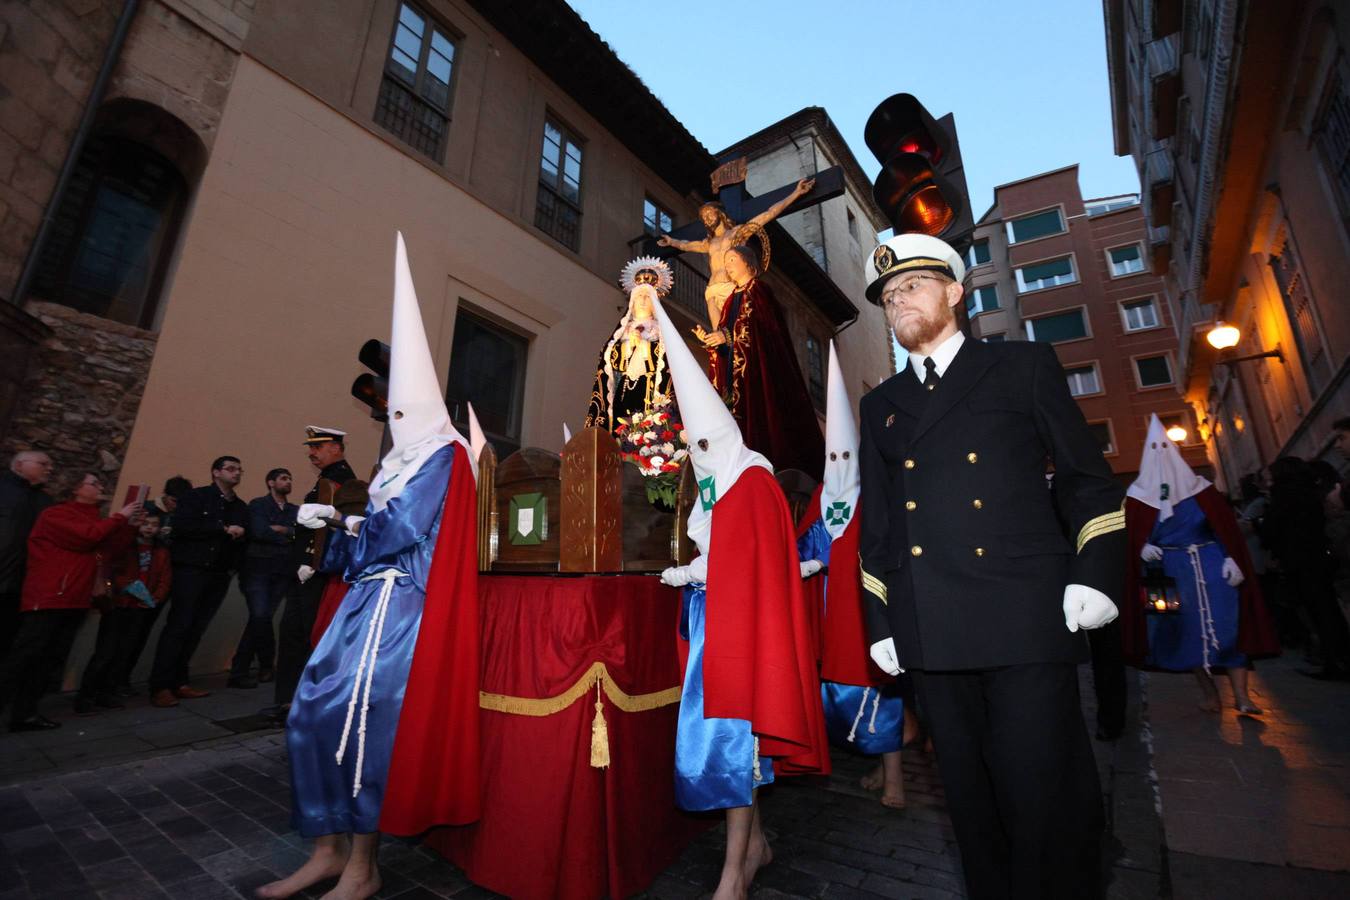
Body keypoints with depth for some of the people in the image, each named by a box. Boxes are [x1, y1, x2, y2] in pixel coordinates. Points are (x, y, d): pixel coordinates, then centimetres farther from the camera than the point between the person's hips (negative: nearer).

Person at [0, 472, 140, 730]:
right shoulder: (56, 514, -4)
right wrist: (119, 517, -10)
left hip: (75, 601, 8)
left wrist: (129, 525, 1)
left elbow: (109, 550, 11)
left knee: (52, 659, 6)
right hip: (47, 599, -8)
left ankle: (24, 713, 11)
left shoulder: (94, 519, 20)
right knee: (24, 657, -9)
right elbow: (86, 537, -19)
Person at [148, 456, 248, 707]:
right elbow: (182, 526, -16)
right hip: (191, 570, -5)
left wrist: (234, 566, 0)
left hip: (219, 575, 5)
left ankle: (179, 682, 13)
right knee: (178, 627, -6)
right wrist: (224, 529, -14)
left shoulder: (240, 507, 14)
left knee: (197, 629, 6)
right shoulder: (195, 496, -2)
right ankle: (160, 687, -1)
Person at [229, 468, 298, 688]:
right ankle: (267, 665, 5)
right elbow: (259, 532, -10)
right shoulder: (257, 505, 3)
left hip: (283, 572, 3)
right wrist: (288, 537, -2)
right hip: (258, 569, -3)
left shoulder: (295, 510, 15)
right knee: (260, 617, -12)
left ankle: (239, 671, 16)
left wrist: (279, 529, -9)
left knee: (258, 619, 3)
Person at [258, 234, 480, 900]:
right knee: (316, 709, 8)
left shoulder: (441, 456, -7)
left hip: (401, 601, -9)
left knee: (363, 715, -7)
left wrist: (339, 521, 1)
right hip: (373, 595, 9)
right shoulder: (405, 459, 19)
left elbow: (399, 529, -14)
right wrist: (341, 523, 5)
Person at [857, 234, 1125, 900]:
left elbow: (1087, 478, 5)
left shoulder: (1023, 365, 9)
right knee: (971, 796, 13)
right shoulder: (881, 405, 15)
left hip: (1024, 618, -3)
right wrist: (879, 620, 10)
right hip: (931, 633, 3)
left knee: (1043, 794, 1)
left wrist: (1095, 572, -8)